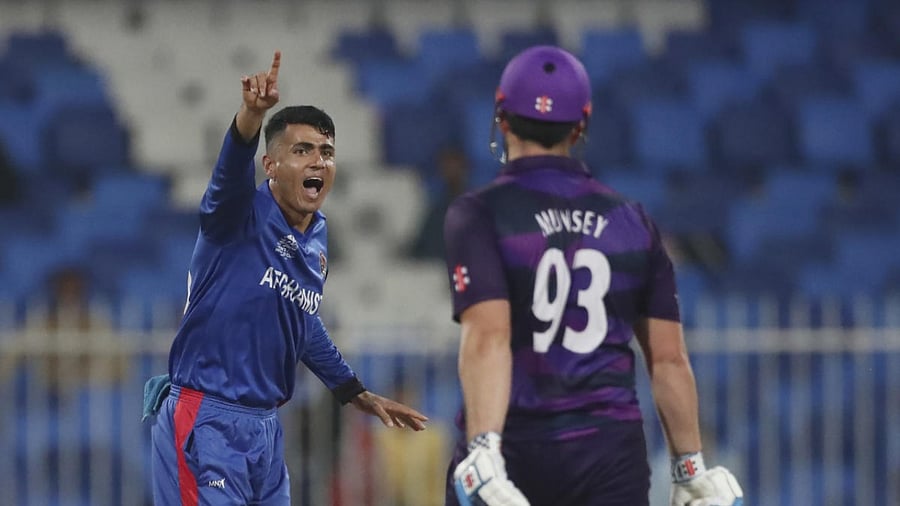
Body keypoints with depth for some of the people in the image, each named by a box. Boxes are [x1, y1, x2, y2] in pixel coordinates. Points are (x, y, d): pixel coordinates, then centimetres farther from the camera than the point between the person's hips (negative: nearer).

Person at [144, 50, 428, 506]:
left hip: (265, 430, 8)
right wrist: (252, 114, -55)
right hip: (203, 422, -8)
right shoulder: (243, 215, -10)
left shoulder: (317, 238, 12)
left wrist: (357, 394, 33)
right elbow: (232, 169, -34)